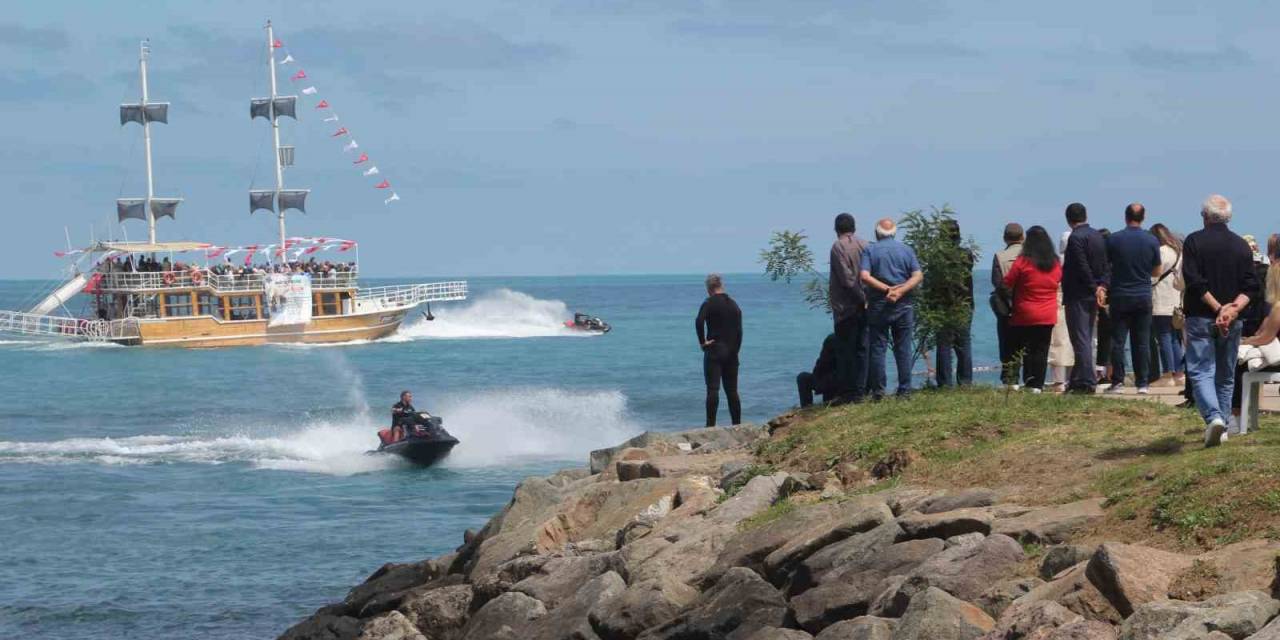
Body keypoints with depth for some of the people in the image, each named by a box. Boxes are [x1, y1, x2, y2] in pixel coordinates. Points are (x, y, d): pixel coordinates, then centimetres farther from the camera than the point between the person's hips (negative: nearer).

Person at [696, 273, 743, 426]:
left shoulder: (709, 303, -6)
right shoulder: (734, 305, 11)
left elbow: (699, 322, -23)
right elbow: (739, 332, 10)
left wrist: (702, 342, -12)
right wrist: (735, 352, 15)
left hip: (714, 351, -5)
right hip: (731, 353, 5)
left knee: (713, 390, -8)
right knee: (732, 391, 10)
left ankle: (711, 425, -14)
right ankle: (737, 425, 10)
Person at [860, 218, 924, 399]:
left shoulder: (870, 250, 0)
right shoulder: (906, 250, 7)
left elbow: (865, 277, -13)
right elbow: (918, 276, -3)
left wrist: (888, 289, -13)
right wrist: (900, 291, -12)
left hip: (878, 305, -2)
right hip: (904, 305, 2)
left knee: (878, 348, 2)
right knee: (903, 349, 6)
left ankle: (878, 390, 0)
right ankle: (905, 389, 6)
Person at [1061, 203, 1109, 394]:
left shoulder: (1076, 238, -16)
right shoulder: (1098, 236, 11)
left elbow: (1083, 268, -20)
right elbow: (1104, 266, 10)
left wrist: (1094, 288, -11)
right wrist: (1100, 287, 3)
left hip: (1077, 297, -9)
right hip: (1093, 297, 9)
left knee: (1081, 340, -6)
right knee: (1086, 340, 14)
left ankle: (1086, 382, -8)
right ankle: (1078, 380, 19)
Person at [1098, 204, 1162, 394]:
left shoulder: (1114, 240, -6)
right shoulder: (1152, 241, -1)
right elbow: (1157, 272, 9)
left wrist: (1102, 287, 10)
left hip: (1119, 297, -1)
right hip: (1143, 298, 2)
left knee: (1117, 341, 3)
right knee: (1142, 342, 5)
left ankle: (1117, 382, 0)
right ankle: (1142, 383, 3)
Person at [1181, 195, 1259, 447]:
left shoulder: (1194, 242, -6)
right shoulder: (1241, 245, 6)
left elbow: (1194, 282, -14)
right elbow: (1251, 286, -1)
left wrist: (1218, 309, -14)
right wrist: (1233, 308, -12)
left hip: (1200, 319, -4)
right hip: (1233, 322, 4)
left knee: (1200, 371, -4)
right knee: (1226, 375, 14)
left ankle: (1213, 417, -26)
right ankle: (1221, 429, 17)